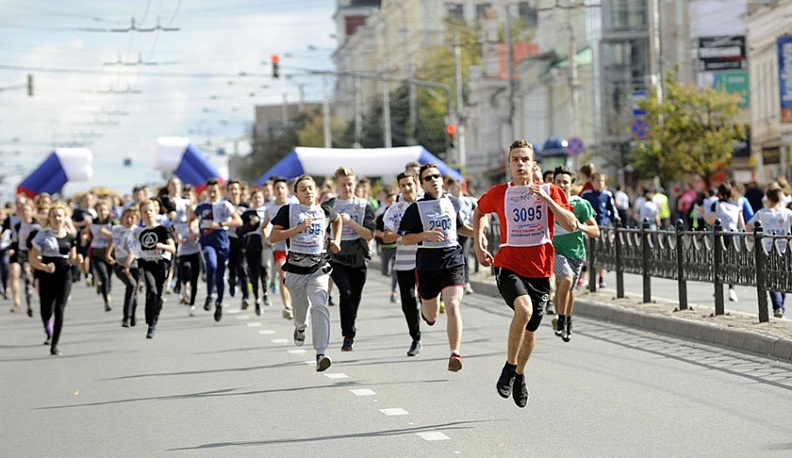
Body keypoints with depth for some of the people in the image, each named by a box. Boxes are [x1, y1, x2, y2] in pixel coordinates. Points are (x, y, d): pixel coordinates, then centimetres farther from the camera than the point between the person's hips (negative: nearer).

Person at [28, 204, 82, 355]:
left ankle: (54, 345, -4)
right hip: (46, 276, -1)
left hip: (64, 276, 1)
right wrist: (44, 267, -22)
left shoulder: (70, 237, 6)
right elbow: (32, 258, -5)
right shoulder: (43, 235, -3)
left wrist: (77, 259, -7)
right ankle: (49, 333, 36)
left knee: (59, 310, -10)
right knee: (46, 311, 1)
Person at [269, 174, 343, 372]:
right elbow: (273, 237, -9)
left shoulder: (325, 211, 4)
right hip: (296, 268, 1)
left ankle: (321, 354, -27)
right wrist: (298, 228, -17)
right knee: (300, 309, 17)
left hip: (319, 268, 0)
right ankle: (300, 327, 57)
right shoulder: (288, 211, -3)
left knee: (319, 306, -22)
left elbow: (338, 220, 28)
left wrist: (336, 240, 12)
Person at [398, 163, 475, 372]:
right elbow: (405, 239, -3)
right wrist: (427, 234, -18)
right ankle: (425, 307, 51)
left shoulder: (453, 203, 10)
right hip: (427, 264, -1)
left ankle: (455, 354, -18)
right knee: (431, 318, 12)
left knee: (453, 306, -20)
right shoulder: (416, 208, -1)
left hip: (453, 261, 1)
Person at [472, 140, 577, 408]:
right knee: (524, 309, -31)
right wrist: (478, 245, 14)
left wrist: (547, 199, -19)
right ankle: (509, 367, -13)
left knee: (530, 330, 11)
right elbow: (479, 211, 22)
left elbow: (571, 226, -10)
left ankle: (520, 376, 39)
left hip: (539, 270, 2)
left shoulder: (550, 192, 1)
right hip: (509, 267, -2)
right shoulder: (499, 194, 1)